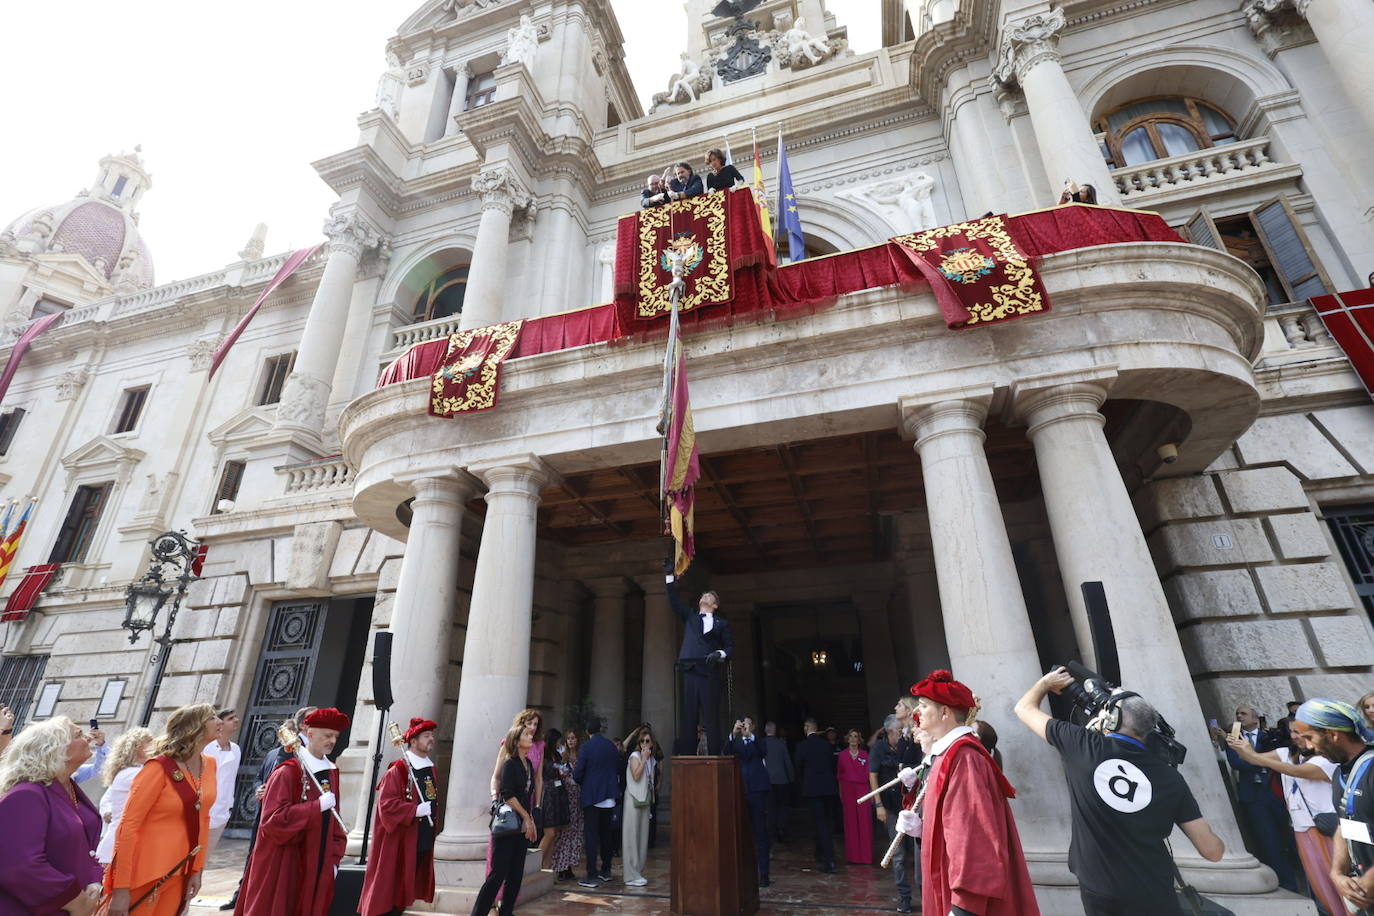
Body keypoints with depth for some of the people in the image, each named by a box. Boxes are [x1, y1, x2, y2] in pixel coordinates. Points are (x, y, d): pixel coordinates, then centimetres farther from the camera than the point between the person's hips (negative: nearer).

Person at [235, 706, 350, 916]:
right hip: (283, 866, -6)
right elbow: (274, 819, -21)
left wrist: (334, 858, 5)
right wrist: (318, 806, -23)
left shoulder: (332, 772, 6)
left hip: (316, 866, 6)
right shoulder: (287, 772, -14)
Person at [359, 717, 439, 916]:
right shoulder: (397, 771, -13)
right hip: (400, 843, -7)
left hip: (423, 842, 7)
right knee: (388, 889, 2)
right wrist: (415, 810, -25)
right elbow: (386, 804, -21)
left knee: (406, 888, 15)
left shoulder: (430, 770, 11)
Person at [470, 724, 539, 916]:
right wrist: (527, 818, -11)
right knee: (498, 873, -6)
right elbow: (508, 795, -16)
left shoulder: (528, 764, 11)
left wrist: (530, 821, 6)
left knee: (516, 873, 10)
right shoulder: (510, 763, -11)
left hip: (523, 827, 7)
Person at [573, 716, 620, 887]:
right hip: (609, 796, 5)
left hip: (592, 796, -5)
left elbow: (577, 774, -13)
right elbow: (617, 768, 9)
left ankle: (592, 876, 3)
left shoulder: (586, 747, -13)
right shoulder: (611, 745, 1)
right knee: (606, 834, 17)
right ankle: (606, 871, 28)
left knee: (591, 836, 2)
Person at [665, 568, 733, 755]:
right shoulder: (689, 617, 22)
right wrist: (670, 576, 5)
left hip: (710, 672, -2)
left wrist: (720, 654, -13)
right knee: (687, 718, -2)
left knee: (712, 718, -5)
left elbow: (730, 647, 10)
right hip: (690, 671, 2)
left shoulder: (722, 623, 16)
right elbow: (675, 601, 12)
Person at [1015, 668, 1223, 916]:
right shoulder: (1171, 778, -3)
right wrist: (1220, 845, 27)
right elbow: (1212, 852, 3)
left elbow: (1025, 708, 3)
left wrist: (1046, 682, 21)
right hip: (1154, 896, 1)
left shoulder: (1082, 745, -9)